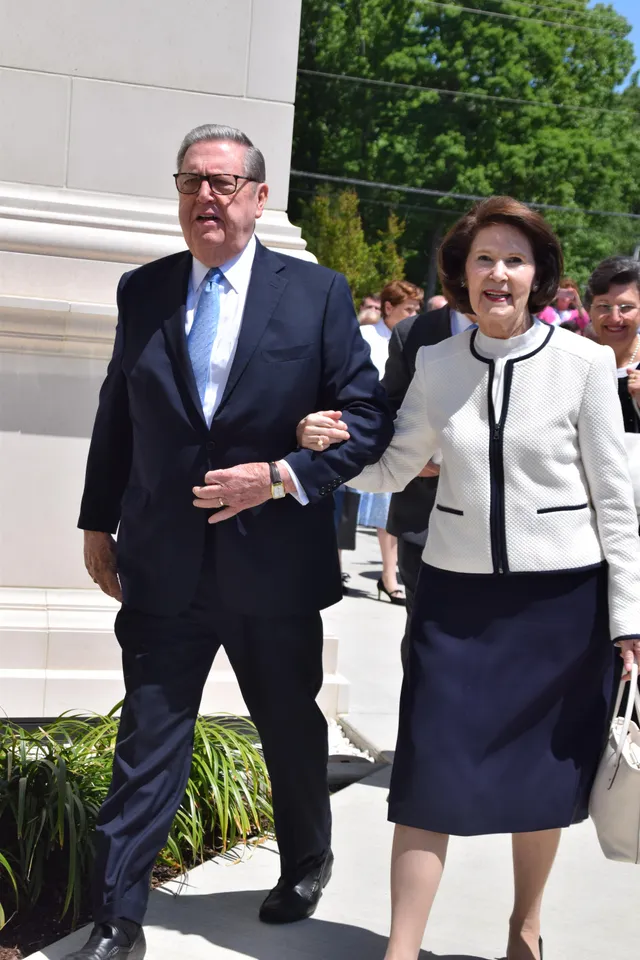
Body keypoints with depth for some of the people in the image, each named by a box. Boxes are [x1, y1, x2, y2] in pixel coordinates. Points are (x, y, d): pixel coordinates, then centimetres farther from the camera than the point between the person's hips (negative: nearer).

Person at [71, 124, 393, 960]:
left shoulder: (317, 293, -3)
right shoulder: (141, 291, 4)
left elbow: (369, 415, -5)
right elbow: (117, 416, 11)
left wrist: (283, 476, -17)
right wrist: (99, 522, 11)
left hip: (276, 567, -1)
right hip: (165, 568, 1)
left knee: (292, 731, 18)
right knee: (147, 744, 3)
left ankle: (307, 862, 44)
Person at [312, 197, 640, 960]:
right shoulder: (435, 364, 2)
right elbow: (390, 471, 5)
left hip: (560, 594, -1)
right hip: (456, 593, 2)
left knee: (544, 775, 13)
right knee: (431, 770, 1)